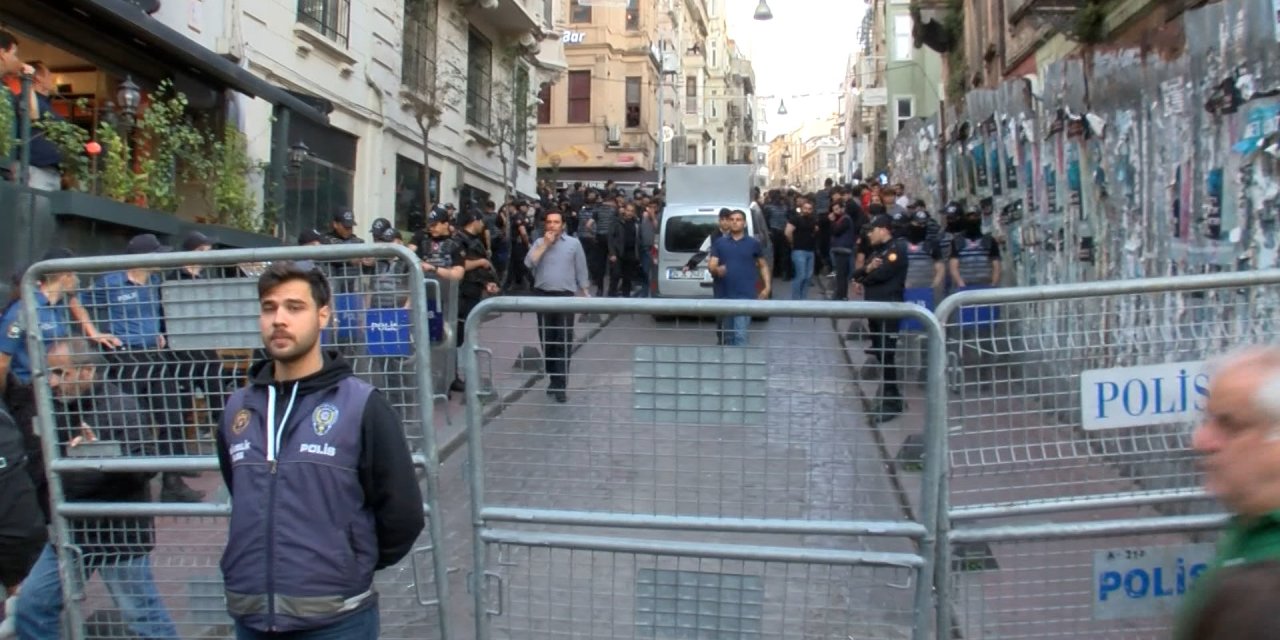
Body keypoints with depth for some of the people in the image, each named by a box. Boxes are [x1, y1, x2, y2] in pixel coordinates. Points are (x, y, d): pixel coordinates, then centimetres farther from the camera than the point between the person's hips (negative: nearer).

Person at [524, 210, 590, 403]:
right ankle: (553, 379, 20)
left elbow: (581, 270, 6)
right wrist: (545, 244, -9)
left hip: (565, 295, -2)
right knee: (546, 340, 7)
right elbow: (529, 263, -8)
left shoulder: (573, 243, 3)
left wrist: (586, 294, 4)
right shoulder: (539, 242, 8)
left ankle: (560, 385, -4)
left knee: (564, 341, -5)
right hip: (542, 295, 2)